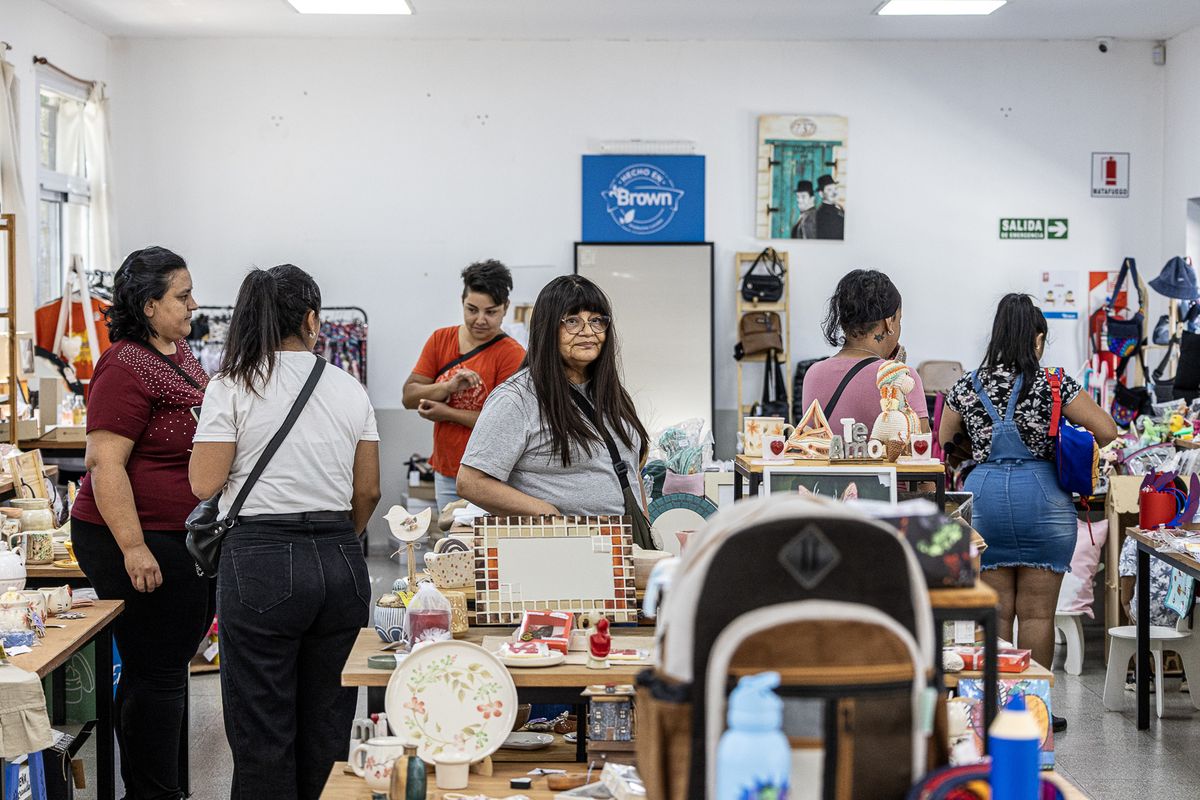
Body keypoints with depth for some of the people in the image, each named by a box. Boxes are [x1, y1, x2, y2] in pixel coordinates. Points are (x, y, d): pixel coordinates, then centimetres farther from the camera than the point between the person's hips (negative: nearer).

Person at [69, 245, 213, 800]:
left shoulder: (179, 352, 12)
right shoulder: (126, 366, -17)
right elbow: (105, 463, -23)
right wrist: (133, 547, -26)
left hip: (188, 539, 9)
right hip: (143, 544, -9)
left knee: (166, 665, 16)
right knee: (156, 673, -2)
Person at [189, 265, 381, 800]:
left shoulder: (232, 389, -4)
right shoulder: (350, 391, 6)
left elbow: (204, 483, -8)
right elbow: (368, 491, 9)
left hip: (261, 559, -3)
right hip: (340, 560, 4)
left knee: (263, 732, 4)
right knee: (327, 724, 13)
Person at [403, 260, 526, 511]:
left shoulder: (512, 354, -10)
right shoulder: (440, 340, 6)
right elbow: (409, 396, 1)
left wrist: (447, 413, -12)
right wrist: (449, 387, -17)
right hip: (445, 473, 5)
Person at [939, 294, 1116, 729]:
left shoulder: (966, 387, 5)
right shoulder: (1054, 384, -3)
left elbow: (943, 443, 14)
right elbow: (1107, 432, -4)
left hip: (983, 497, 2)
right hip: (1041, 499, -2)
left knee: (994, 613, 9)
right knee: (1037, 615, 5)